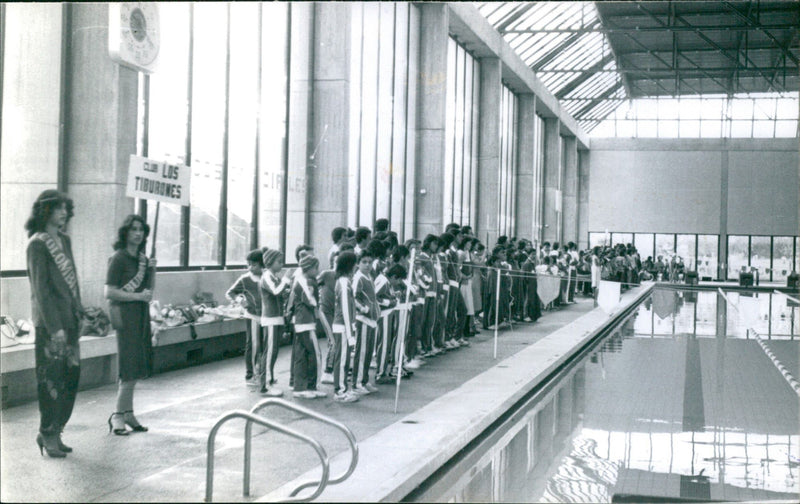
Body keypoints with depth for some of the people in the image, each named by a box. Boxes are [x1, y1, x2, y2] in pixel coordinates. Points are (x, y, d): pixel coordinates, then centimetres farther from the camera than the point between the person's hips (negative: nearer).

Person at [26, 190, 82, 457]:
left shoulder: (64, 240, 14)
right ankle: (48, 435, 9)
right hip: (50, 322, -8)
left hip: (70, 319, 8)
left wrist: (80, 314, 12)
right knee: (51, 379, -2)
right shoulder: (38, 244, -9)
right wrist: (54, 326, -17)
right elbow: (41, 288, -13)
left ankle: (53, 432, 20)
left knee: (71, 375, 9)